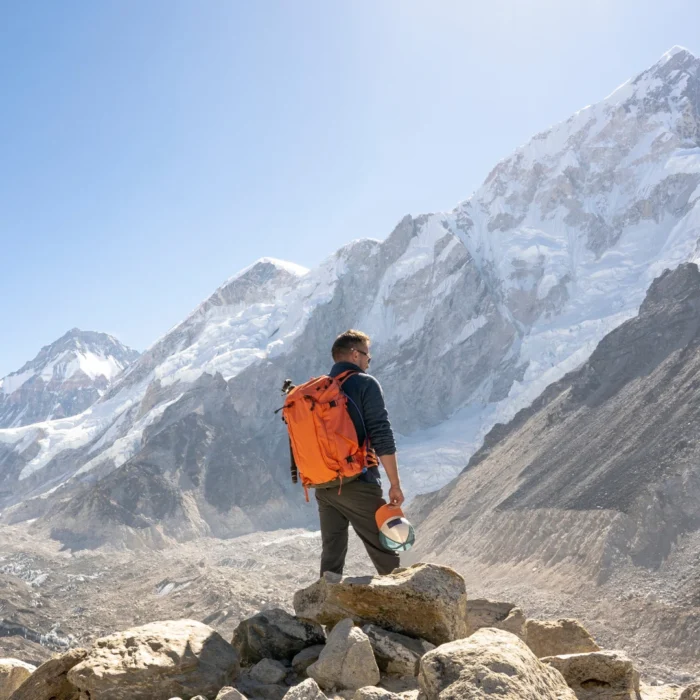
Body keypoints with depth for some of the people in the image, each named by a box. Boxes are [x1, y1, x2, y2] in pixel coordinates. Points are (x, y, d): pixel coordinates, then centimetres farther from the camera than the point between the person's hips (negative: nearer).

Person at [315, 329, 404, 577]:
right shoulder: (365, 384, -7)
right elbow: (382, 438, -14)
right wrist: (395, 484, -8)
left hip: (323, 487, 6)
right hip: (358, 484, -6)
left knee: (331, 555, 12)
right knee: (385, 554, 2)